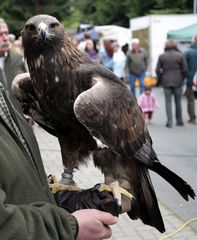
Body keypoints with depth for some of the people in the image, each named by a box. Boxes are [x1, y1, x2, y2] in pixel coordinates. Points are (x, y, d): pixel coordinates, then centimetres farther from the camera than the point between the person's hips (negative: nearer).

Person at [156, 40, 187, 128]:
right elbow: (184, 69, -4)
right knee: (178, 102, 12)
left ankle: (169, 121, -2)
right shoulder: (180, 55, -2)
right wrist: (182, 79, 9)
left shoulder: (161, 56, 0)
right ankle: (179, 121, 19)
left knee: (168, 102, 4)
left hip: (166, 82, 0)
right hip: (178, 82, 0)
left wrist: (161, 79, 10)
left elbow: (157, 70, -1)